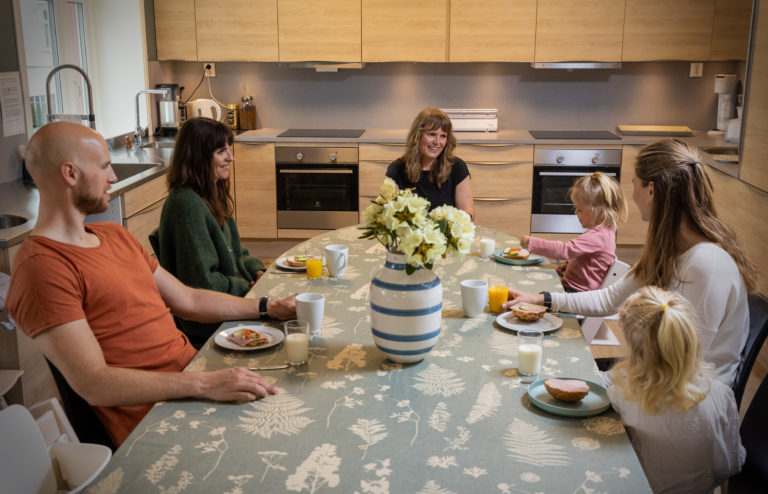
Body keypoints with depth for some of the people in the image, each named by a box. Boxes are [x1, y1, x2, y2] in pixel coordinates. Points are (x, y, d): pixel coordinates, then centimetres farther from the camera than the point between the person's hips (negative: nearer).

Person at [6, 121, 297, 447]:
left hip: (194, 368, 9)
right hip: (153, 419, -9)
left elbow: (188, 301, 23)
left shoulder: (115, 236, 19)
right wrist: (205, 384, -27)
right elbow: (93, 384, -20)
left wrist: (269, 308, 14)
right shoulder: (41, 267, -12)